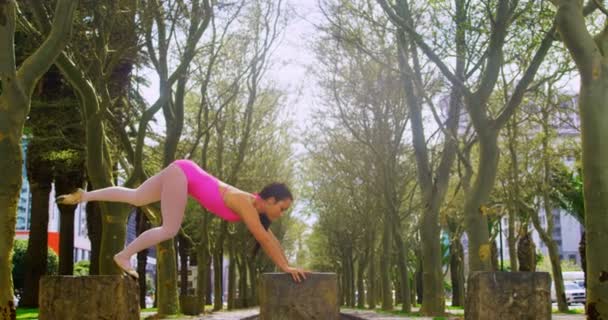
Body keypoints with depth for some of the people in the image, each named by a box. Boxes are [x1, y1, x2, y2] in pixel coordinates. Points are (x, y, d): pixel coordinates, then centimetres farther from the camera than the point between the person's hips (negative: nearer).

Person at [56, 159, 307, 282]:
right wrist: (284, 267, -27)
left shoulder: (256, 206, 0)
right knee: (170, 230, -8)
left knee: (136, 198, 14)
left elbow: (269, 236, 7)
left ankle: (84, 196, 22)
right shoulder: (246, 205, -23)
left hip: (185, 174, 8)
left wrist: (286, 264, 6)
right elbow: (262, 238, -29)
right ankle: (124, 256, 5)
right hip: (183, 172, -8)